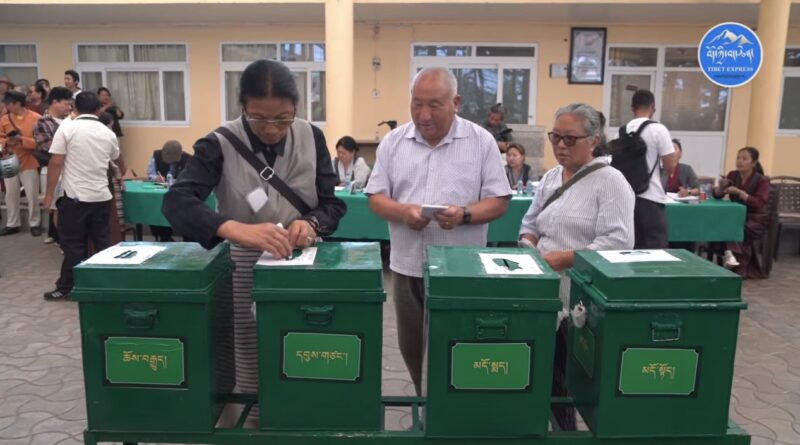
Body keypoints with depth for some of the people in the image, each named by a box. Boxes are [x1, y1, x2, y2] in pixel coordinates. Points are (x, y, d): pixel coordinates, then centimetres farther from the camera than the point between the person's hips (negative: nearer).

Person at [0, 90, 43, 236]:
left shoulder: (36, 118, -8)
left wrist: (22, 140, -23)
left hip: (29, 163, -4)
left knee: (32, 195, 0)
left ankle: (34, 224, 13)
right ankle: (12, 224, 21)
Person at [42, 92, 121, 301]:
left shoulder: (67, 129, -7)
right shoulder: (108, 133, 7)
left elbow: (56, 163, -10)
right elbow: (116, 159, 26)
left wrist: (49, 193, -2)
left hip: (75, 196, -4)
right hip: (101, 196, 4)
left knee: (74, 245, 3)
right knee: (102, 242, 10)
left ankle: (67, 289, 11)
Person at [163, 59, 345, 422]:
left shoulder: (311, 137, -4)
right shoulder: (220, 144, -14)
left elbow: (334, 204, -3)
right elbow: (176, 202, -27)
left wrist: (311, 223, -28)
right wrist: (239, 230, -45)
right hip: (245, 271, -2)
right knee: (250, 371, 10)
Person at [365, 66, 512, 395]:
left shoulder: (481, 141, -2)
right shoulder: (393, 142, 4)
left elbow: (498, 202, -2)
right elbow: (376, 197, 4)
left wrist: (465, 214, -21)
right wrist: (403, 211, -16)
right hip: (408, 266, 3)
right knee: (412, 349, 15)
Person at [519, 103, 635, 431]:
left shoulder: (610, 181, -9)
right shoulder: (550, 178, 12)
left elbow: (617, 242, -18)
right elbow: (530, 223, 20)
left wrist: (564, 258, -22)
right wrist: (529, 249, -1)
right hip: (547, 292, 7)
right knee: (552, 373, 14)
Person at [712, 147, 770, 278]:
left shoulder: (762, 180, -9)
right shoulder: (733, 175, 3)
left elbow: (758, 204, -22)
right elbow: (716, 195, 2)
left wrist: (739, 192, -32)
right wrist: (721, 187, -20)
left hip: (754, 219, -4)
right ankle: (729, 255, -31)